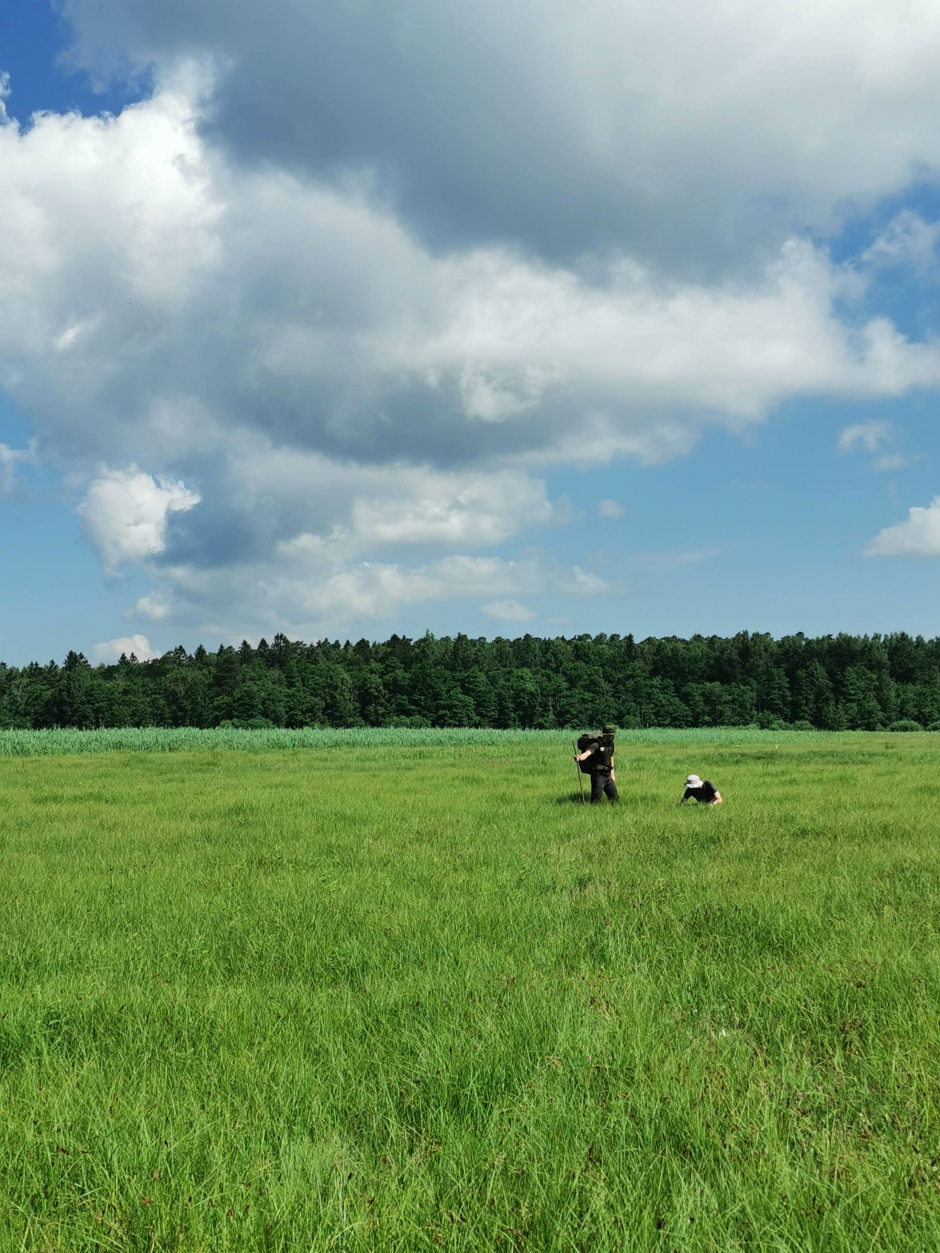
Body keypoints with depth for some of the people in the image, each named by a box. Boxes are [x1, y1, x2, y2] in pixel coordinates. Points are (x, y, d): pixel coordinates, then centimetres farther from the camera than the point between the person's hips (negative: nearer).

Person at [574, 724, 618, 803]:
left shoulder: (610, 744, 8)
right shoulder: (597, 744, -18)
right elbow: (587, 753, -36)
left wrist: (612, 772, 27)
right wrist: (579, 757, -58)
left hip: (607, 776, 8)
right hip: (598, 776, -8)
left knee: (615, 798, 15)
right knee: (596, 802, -9)